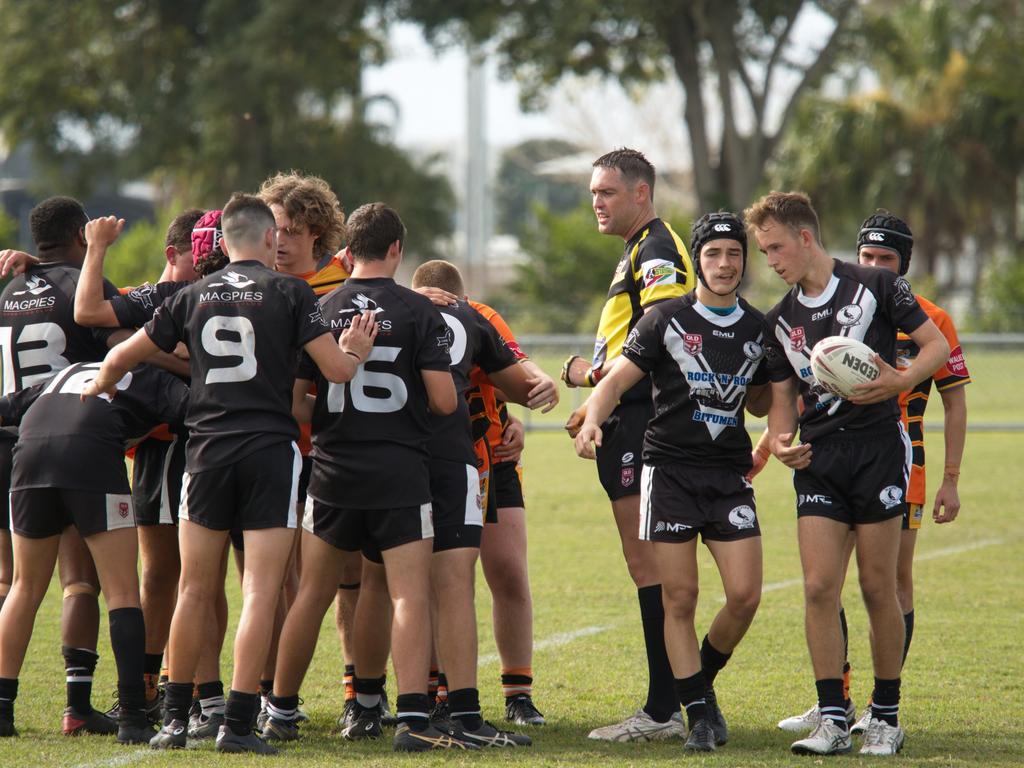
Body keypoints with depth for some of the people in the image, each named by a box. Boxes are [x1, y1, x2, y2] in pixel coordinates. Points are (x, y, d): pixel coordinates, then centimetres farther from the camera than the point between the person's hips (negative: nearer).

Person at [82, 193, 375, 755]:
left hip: (206, 450, 3)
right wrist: (355, 351, 16)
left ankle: (176, 718, 15)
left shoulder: (192, 297, 10)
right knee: (260, 593, -3)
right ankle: (237, 723, -8)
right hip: (270, 449, -3)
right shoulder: (288, 292, -1)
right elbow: (337, 370, -6)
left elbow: (121, 357, 18)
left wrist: (94, 391, 38)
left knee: (195, 592, 11)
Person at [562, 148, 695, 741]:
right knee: (650, 565, 11)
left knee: (647, 563, -10)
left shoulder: (656, 250, -12)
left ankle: (662, 712, -11)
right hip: (632, 424, 11)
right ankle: (666, 707, 13)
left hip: (643, 426, -11)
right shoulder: (639, 253, 22)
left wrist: (595, 372, -17)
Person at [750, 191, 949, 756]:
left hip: (879, 448, -4)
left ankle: (886, 716, 10)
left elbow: (937, 345, 0)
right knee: (819, 587, -7)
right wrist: (780, 439, -5)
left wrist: (902, 380, -19)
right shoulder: (780, 321, 12)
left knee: (878, 587, -2)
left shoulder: (874, 286, -2)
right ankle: (832, 719, -3)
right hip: (818, 457, 4)